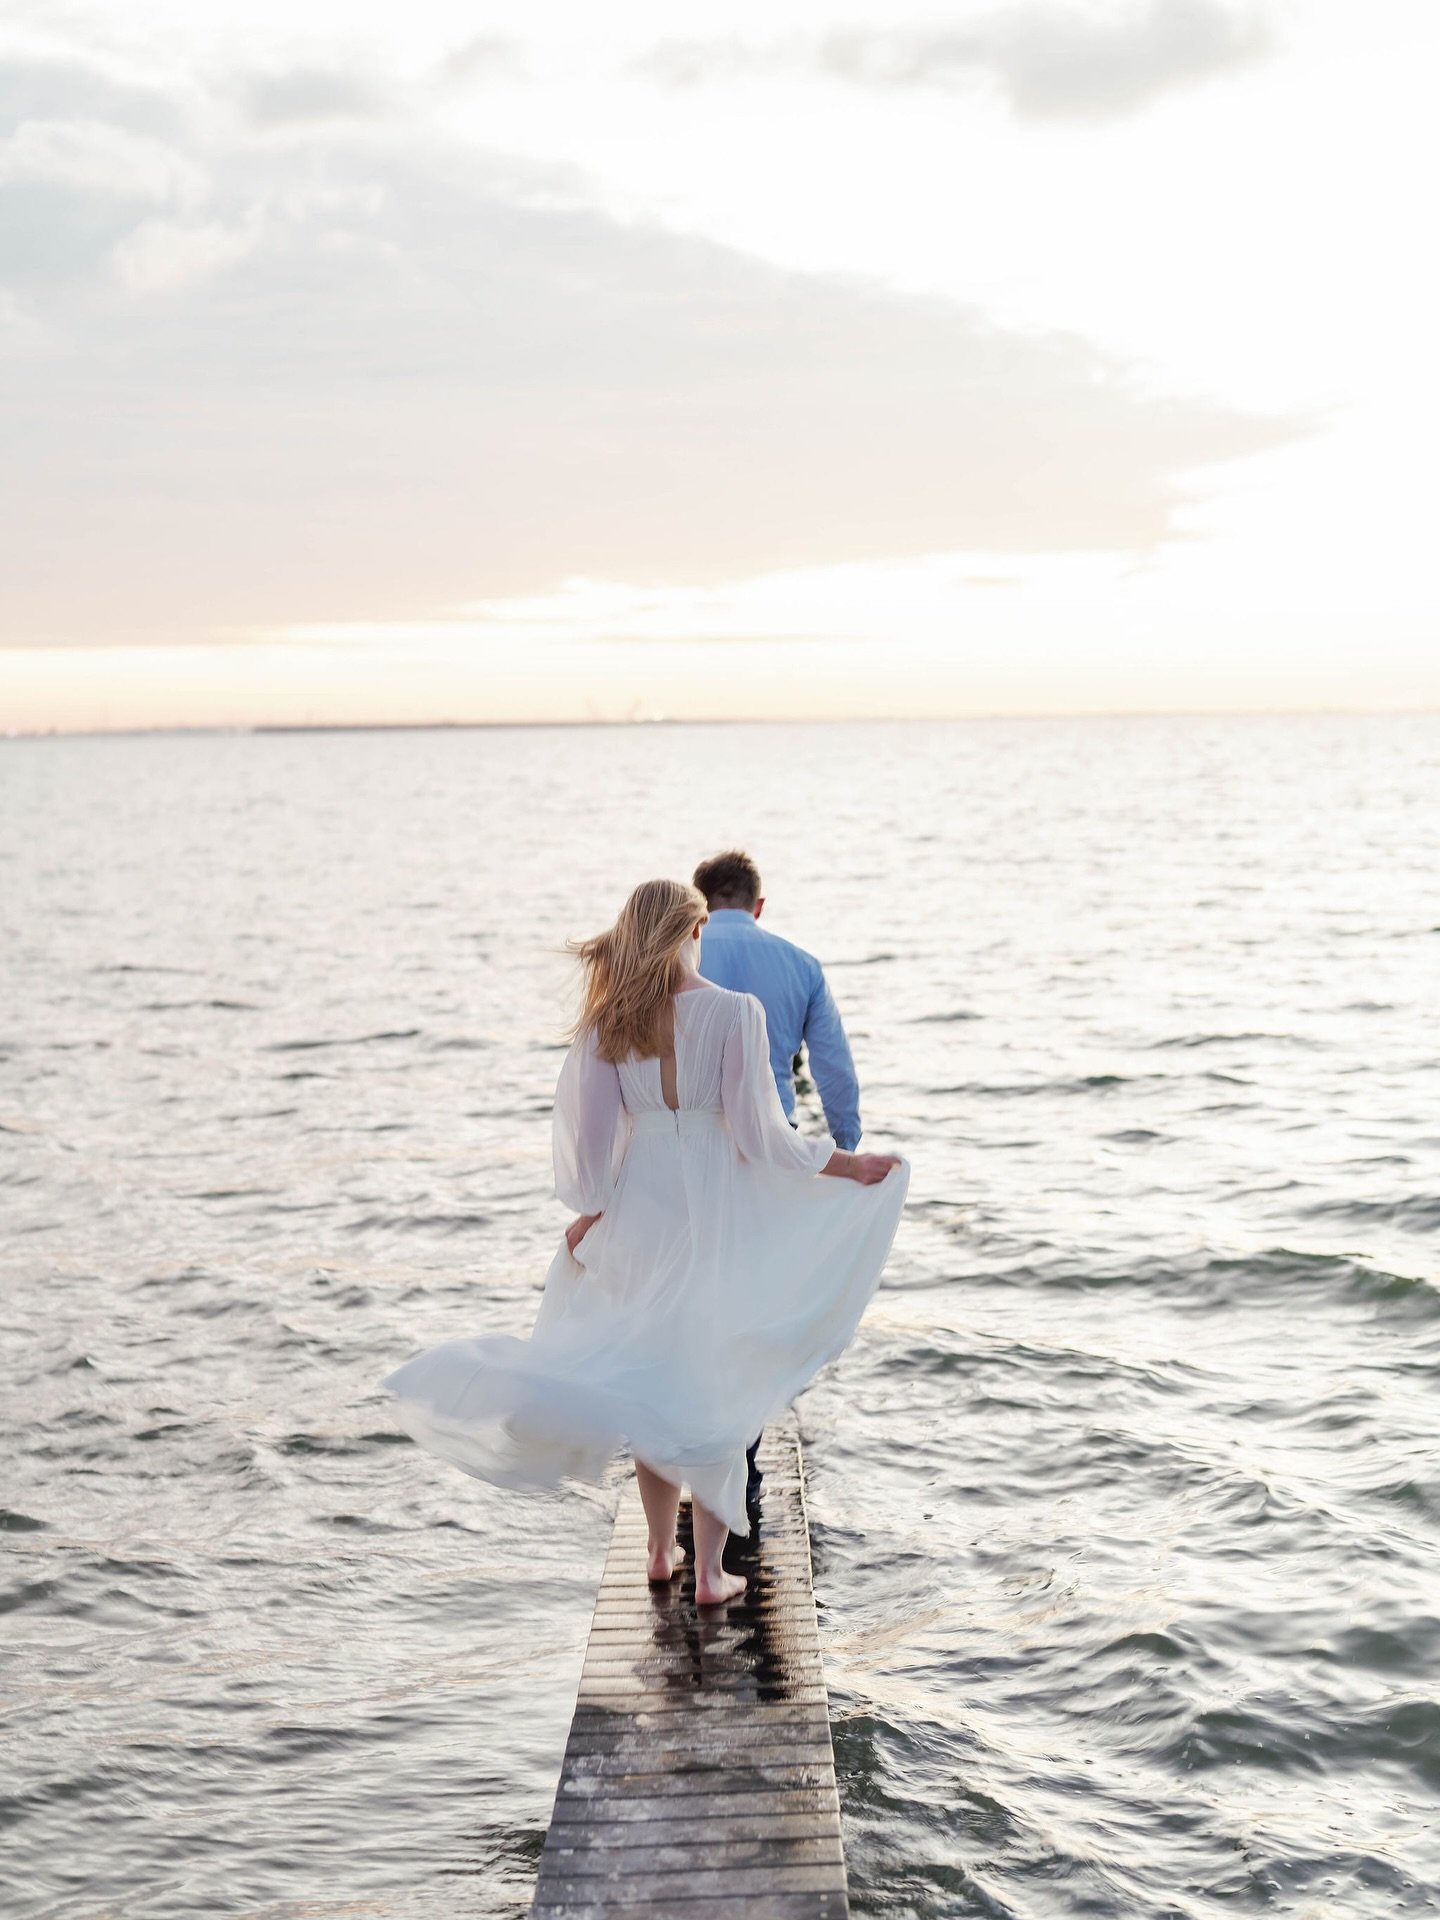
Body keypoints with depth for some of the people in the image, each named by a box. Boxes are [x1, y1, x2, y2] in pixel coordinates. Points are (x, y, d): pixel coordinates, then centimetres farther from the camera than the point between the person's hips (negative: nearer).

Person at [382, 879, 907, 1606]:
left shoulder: (608, 1021, -4)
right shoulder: (734, 1012, -13)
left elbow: (591, 1132, -3)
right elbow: (761, 1135, -13)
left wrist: (591, 1210, 14)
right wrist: (851, 1166, -1)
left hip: (639, 1211, 3)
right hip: (714, 1214, -3)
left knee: (650, 1383, 18)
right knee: (715, 1388, 8)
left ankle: (661, 1548, 28)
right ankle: (710, 1568, 12)